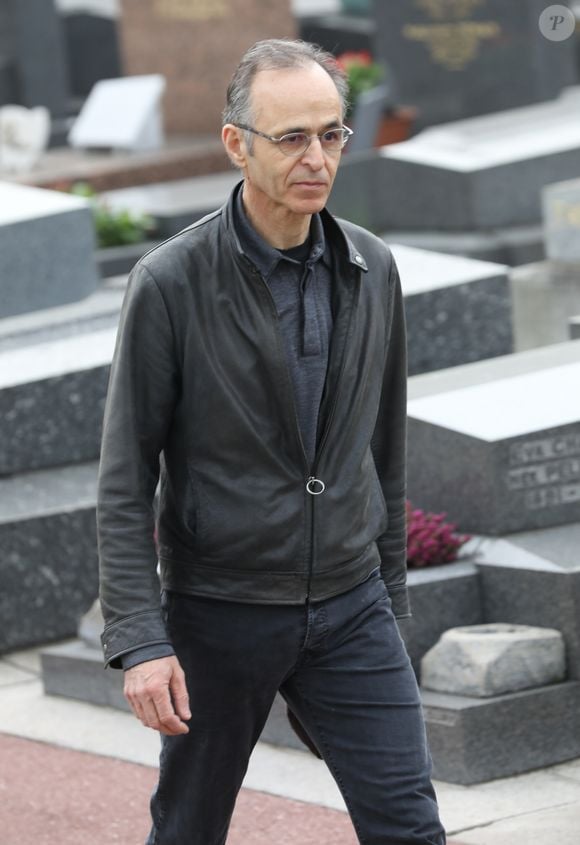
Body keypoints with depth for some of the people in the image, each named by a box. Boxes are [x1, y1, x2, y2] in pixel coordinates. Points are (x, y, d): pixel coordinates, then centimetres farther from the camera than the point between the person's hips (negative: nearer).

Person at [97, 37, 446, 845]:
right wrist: (139, 641, -18)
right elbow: (125, 479, -12)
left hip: (348, 609, 3)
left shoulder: (371, 270, 0)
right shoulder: (171, 282, -14)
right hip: (218, 612, -3)